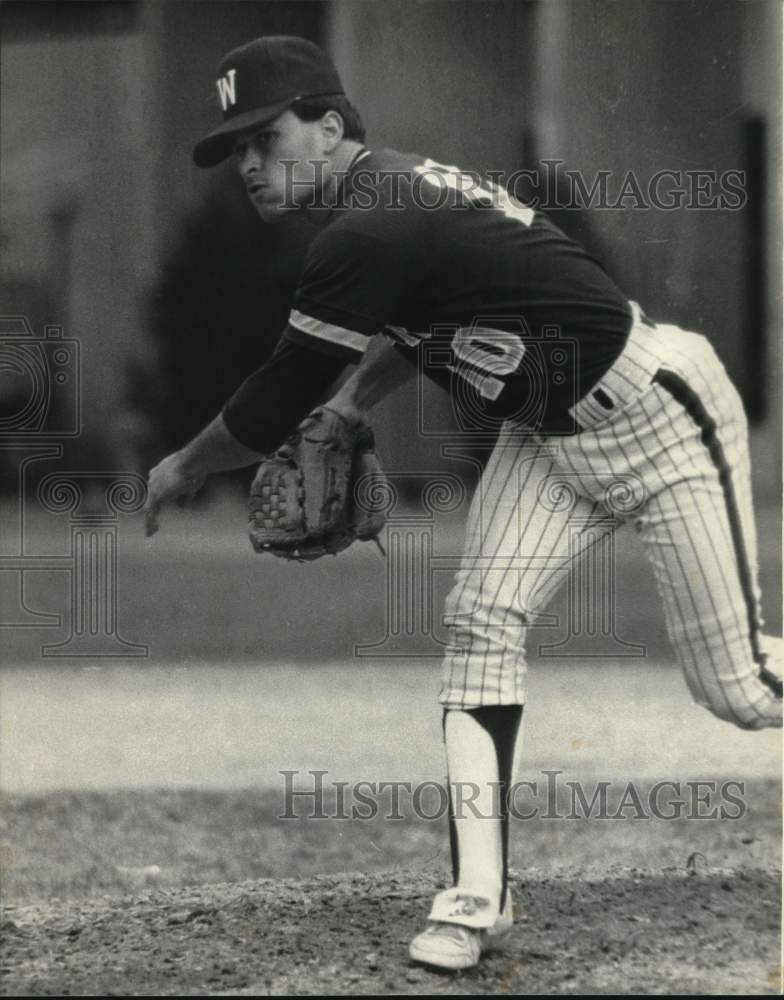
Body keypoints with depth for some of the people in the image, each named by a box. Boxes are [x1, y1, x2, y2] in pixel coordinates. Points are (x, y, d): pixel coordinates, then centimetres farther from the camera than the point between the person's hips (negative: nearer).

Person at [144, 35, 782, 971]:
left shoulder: (364, 234, -27)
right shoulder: (391, 188, 3)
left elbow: (274, 408, -18)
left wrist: (182, 469, 0)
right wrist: (343, 413, 8)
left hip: (659, 417, -9)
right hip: (548, 429, 10)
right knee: (481, 616, -4)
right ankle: (477, 899, -4)